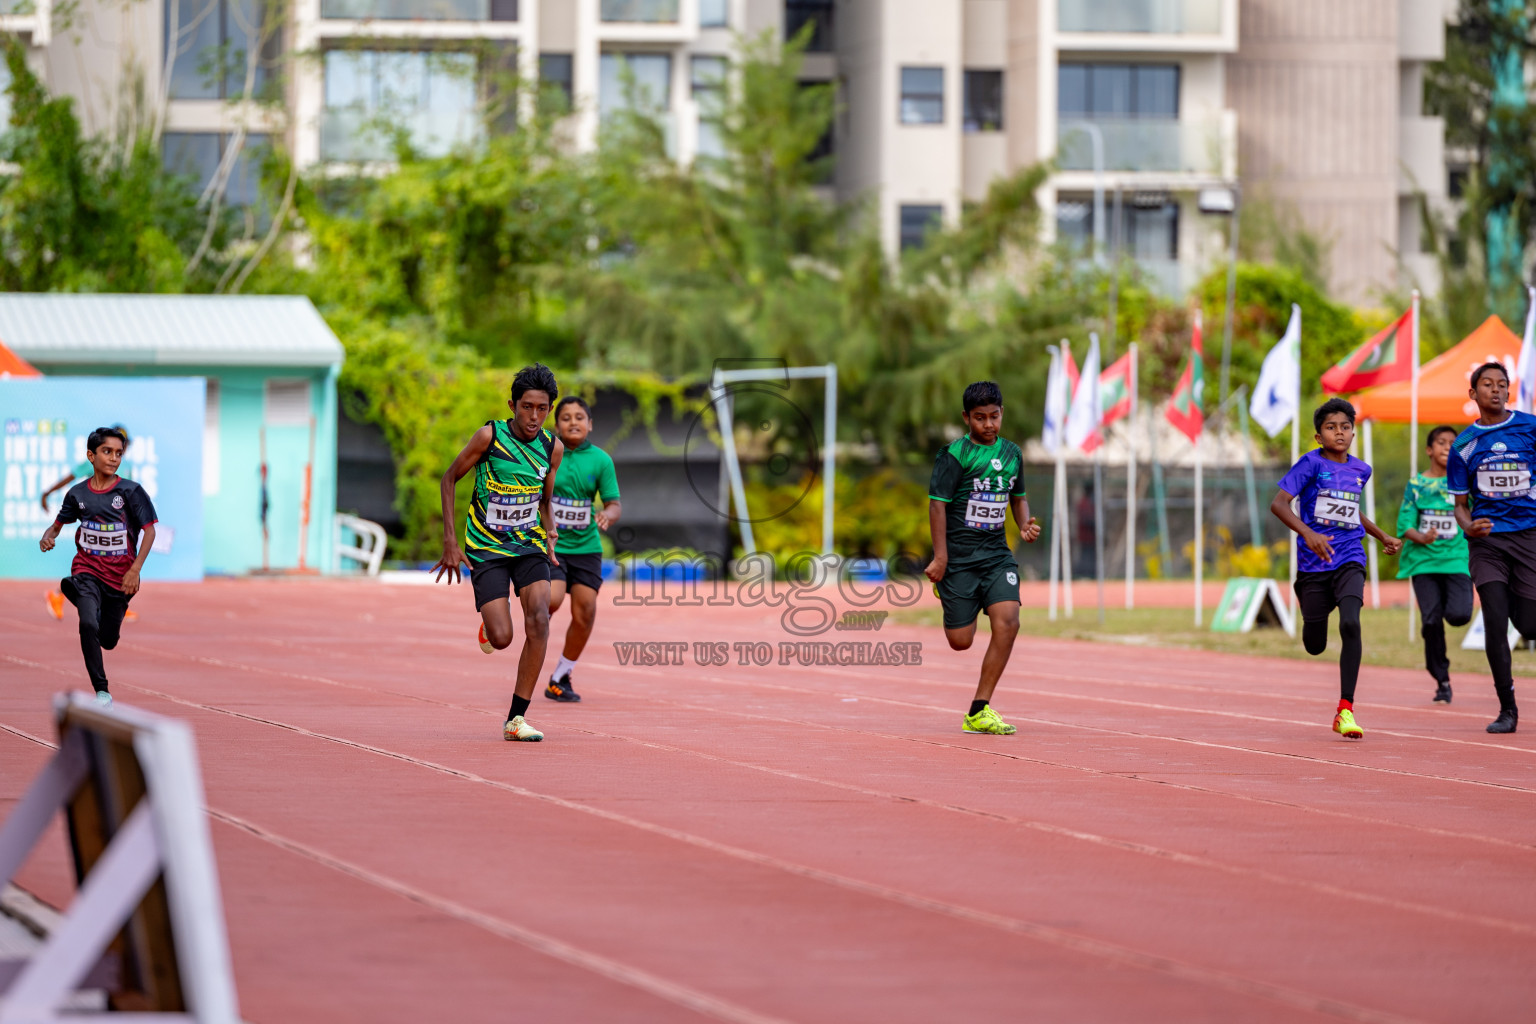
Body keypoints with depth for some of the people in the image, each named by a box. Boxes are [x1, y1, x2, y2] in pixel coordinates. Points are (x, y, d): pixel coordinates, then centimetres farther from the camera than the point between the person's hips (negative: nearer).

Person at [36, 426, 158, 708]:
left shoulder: (130, 491, -8)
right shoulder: (77, 494, -1)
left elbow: (149, 530, -8)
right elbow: (58, 524, 13)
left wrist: (135, 570, -19)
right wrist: (48, 537, -12)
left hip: (120, 576, 0)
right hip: (88, 570, 0)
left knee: (108, 641, 11)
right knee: (89, 625, -25)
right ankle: (102, 691, -14)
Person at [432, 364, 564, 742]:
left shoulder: (552, 448, -1)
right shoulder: (490, 436, -13)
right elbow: (449, 479, -1)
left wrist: (549, 530, -3)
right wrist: (450, 540, -6)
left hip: (529, 545, 3)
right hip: (486, 548, -3)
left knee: (539, 622, -20)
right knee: (502, 638, -14)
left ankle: (516, 718, -11)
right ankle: (489, 625, 27)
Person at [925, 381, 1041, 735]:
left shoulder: (1012, 453, 10)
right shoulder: (954, 454, -8)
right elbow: (938, 504, -10)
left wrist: (1024, 523, 5)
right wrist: (940, 557, -15)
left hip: (997, 555, 4)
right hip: (959, 556, -4)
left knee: (1007, 622, -16)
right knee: (960, 641, -4)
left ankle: (979, 712, -10)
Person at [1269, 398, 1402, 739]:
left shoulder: (1360, 470, 10)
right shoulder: (1312, 463, -6)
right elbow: (1278, 503, -15)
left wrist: (1383, 537, 28)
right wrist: (1308, 533, -29)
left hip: (1349, 561, 2)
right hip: (1313, 563, -2)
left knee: (1350, 624, -24)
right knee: (1314, 647, 6)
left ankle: (1345, 710, -22)